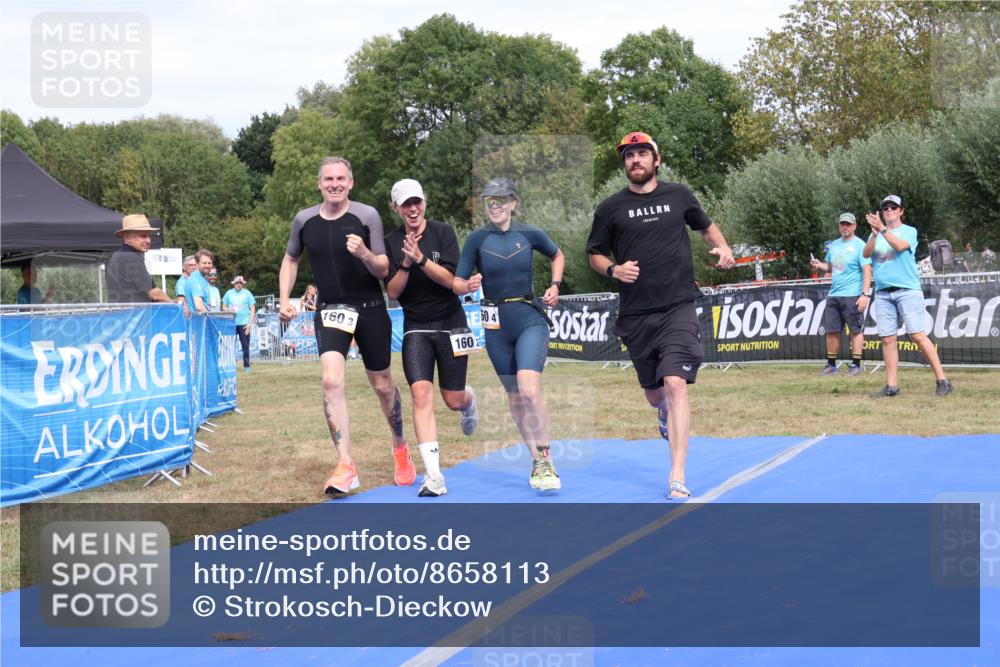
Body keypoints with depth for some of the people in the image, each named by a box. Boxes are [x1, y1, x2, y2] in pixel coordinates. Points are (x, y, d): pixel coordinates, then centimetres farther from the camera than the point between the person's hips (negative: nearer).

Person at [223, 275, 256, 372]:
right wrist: (228, 310, -9)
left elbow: (252, 309, 4)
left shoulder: (247, 293, 4)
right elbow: (224, 307, 15)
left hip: (244, 323, -1)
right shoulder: (229, 293, 9)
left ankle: (246, 365, 3)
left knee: (245, 345, -3)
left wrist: (250, 323, -6)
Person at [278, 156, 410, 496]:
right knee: (332, 381, -19)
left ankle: (400, 448, 38)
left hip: (370, 309, -1)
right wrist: (285, 299, 6)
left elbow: (383, 270, -8)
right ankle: (346, 467, -19)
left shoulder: (367, 216, -9)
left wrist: (365, 254, -29)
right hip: (330, 310, 1)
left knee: (382, 385, 11)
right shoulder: (304, 220, 0)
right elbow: (291, 259, 17)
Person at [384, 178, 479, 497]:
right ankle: (434, 476, -19)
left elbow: (450, 279, -15)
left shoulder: (443, 232, -6)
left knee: (454, 401, 6)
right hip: (416, 327, 1)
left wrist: (420, 258, -28)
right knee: (421, 395, -17)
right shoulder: (391, 242, 0)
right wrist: (406, 264, -20)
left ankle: (470, 399, 47)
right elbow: (392, 292, -4)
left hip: (450, 322, -1)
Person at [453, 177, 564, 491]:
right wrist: (468, 285, -26)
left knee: (529, 388, -20)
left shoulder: (530, 234, -2)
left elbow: (557, 255, 18)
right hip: (496, 324, 2)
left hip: (530, 320, -2)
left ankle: (545, 462, -12)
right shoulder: (477, 238, -3)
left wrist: (555, 285, 3)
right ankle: (538, 460, 20)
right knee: (514, 395, 8)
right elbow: (456, 284, -4)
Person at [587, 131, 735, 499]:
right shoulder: (610, 208, 4)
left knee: (675, 383, -18)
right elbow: (595, 255, 11)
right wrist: (614, 269, -10)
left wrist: (722, 247, 3)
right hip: (635, 314, 1)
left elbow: (705, 225, 23)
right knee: (653, 392, 12)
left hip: (678, 307, -1)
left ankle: (677, 477, -18)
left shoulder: (679, 194, 7)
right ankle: (665, 413, 53)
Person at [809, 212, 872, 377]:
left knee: (856, 330, -2)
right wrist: (819, 265, 2)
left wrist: (865, 294, -21)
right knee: (831, 330, 6)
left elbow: (867, 270, -12)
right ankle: (831, 365, 14)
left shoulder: (859, 245, -6)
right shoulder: (833, 245, 15)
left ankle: (856, 365, 2)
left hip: (852, 296, -6)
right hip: (833, 295, 6)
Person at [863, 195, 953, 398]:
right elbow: (866, 253, 0)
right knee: (888, 339, 1)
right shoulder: (876, 234, 17)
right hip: (883, 293, 4)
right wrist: (874, 234, -16)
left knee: (918, 335, -12)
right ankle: (892, 386, 4)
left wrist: (882, 229, -22)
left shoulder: (909, 231, 6)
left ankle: (942, 381, -10)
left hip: (907, 290, -4)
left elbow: (900, 245, -14)